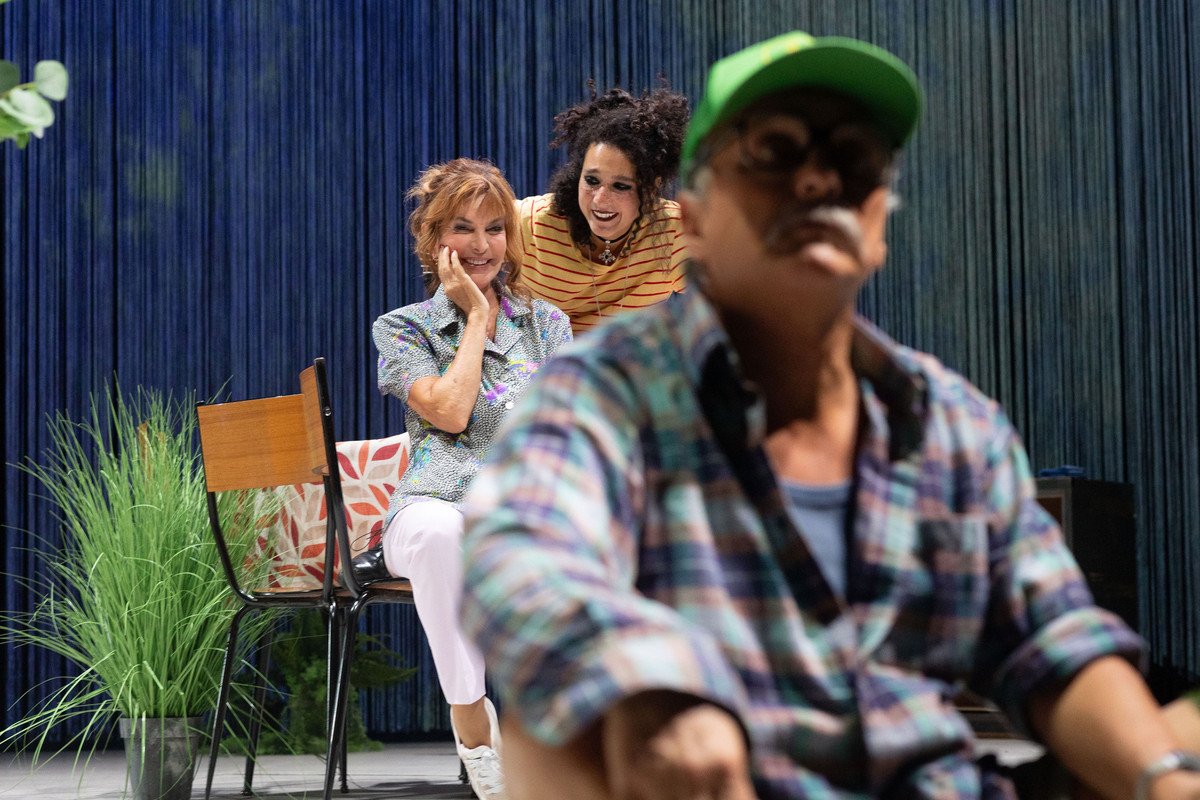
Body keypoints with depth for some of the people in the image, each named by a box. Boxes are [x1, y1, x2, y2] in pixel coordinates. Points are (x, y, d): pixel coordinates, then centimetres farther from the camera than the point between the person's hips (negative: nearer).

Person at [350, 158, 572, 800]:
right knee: (439, 528, -42)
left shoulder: (547, 323, 20)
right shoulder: (403, 329, 14)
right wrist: (475, 316, 4)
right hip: (439, 503, -1)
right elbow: (450, 412, -4)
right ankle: (469, 717, -27)